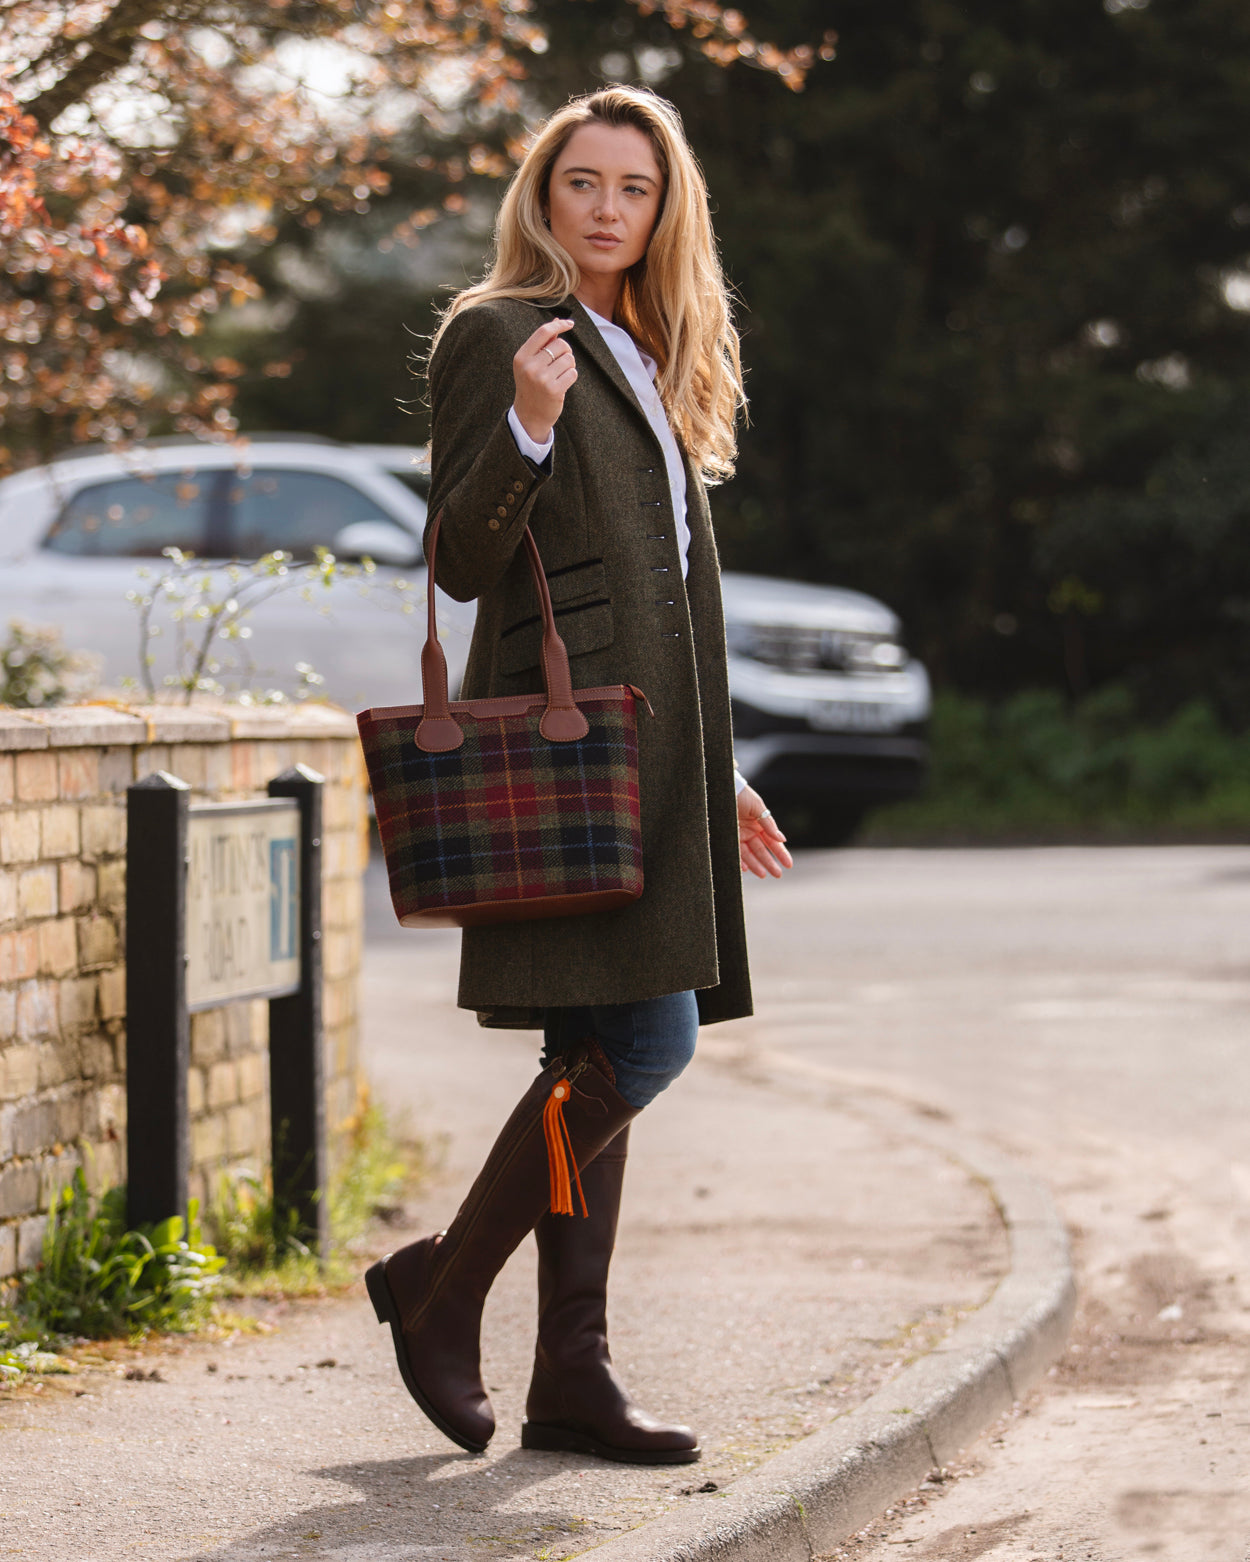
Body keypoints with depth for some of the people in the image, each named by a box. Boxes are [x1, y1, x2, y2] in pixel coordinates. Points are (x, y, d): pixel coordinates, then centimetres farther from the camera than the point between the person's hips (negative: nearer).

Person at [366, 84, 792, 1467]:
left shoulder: (651, 358, 22)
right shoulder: (493, 335, -3)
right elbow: (461, 560, -10)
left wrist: (716, 775, 23)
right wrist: (528, 426, -26)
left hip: (652, 745, 8)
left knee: (602, 1059, 6)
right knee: (642, 1041, -15)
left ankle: (572, 1377, 7)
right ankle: (444, 1287, -1)